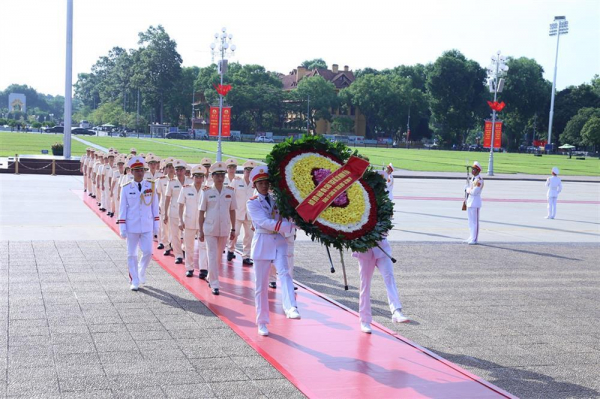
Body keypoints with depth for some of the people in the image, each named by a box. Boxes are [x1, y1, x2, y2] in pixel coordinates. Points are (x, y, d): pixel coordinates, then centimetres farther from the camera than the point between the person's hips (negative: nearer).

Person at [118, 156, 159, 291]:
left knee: (148, 252, -2)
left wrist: (156, 224, 5)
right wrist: (122, 228, -3)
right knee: (132, 254, 5)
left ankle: (141, 272, 28)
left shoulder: (151, 186, 1)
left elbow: (155, 206, 6)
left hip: (147, 226, 1)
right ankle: (134, 281, 15)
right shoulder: (126, 188, -4)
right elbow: (123, 209, -1)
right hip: (132, 226, -1)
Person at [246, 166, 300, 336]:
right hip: (262, 244, -2)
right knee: (260, 285, 3)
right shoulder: (252, 203, -2)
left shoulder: (277, 200, 11)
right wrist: (289, 226, -23)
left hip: (279, 242, 2)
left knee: (284, 273, -23)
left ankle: (291, 308, -40)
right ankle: (262, 322, 14)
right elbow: (265, 222, -16)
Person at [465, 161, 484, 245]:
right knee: (470, 220, 16)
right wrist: (469, 190, -1)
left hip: (475, 203, -10)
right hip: (469, 201, 10)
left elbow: (474, 191, -22)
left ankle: (474, 239, -2)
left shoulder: (479, 180, -17)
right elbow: (468, 187, 20)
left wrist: (468, 190, -5)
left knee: (474, 221, -5)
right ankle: (471, 237, 25)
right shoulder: (473, 178, 13)